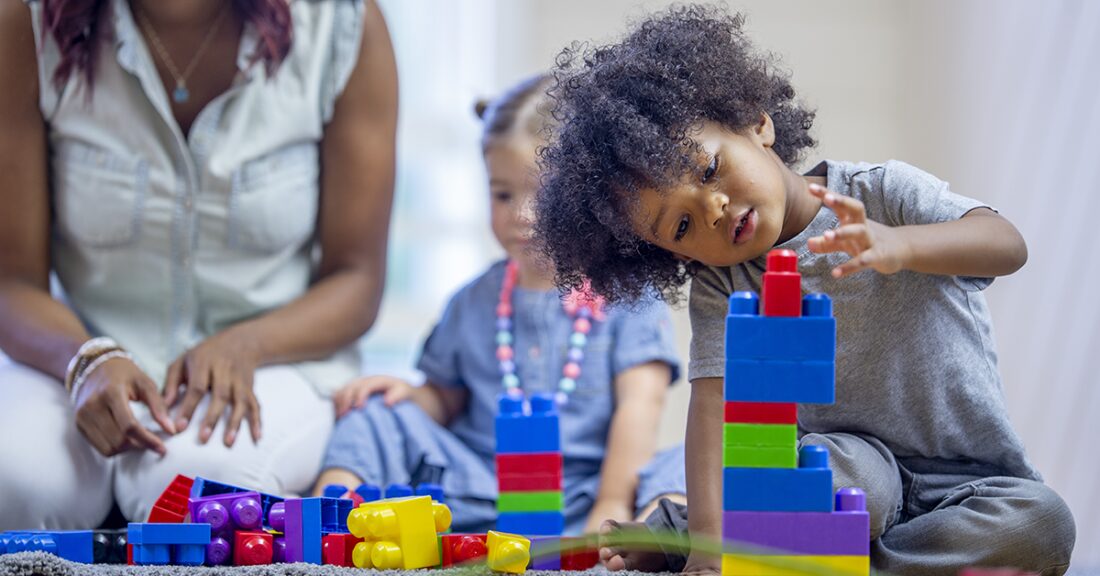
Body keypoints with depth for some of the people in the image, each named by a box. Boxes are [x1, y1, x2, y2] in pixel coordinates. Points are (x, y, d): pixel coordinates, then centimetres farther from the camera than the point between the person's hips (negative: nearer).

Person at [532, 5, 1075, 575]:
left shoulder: (880, 192, -8)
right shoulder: (720, 290, -1)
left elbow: (1008, 245, -23)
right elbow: (714, 400, -14)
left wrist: (898, 244, -44)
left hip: (974, 480, 1)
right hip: (853, 460, -1)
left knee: (1039, 525, -32)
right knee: (842, 466, -37)